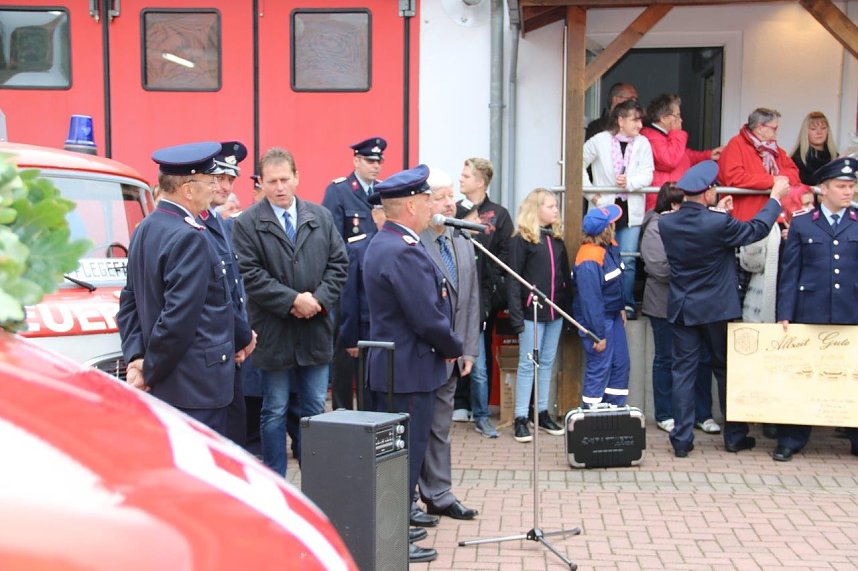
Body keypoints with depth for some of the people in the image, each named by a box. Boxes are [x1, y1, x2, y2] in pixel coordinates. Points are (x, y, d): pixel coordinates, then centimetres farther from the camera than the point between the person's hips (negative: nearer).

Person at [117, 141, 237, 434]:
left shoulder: (144, 230, 12)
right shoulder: (189, 239, -19)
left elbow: (129, 301, 14)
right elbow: (179, 317, -23)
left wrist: (135, 356, 5)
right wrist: (150, 372, -11)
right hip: (197, 388, -10)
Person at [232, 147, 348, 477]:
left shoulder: (321, 217, 6)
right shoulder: (247, 224, -6)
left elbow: (338, 264, 5)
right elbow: (250, 275, -13)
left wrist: (319, 299, -10)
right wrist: (293, 300, -18)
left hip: (315, 331, 4)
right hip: (273, 334, -3)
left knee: (316, 410, 11)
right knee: (275, 412, 7)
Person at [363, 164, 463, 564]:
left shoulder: (384, 243, 10)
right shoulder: (404, 252, -24)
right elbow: (429, 318, -25)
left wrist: (446, 345, 12)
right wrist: (453, 347, -7)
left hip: (392, 363, 11)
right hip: (409, 369, -11)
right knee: (406, 451, -2)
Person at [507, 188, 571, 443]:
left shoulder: (557, 238, 12)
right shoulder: (522, 239, -7)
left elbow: (565, 274, 16)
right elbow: (513, 279, -11)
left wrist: (567, 306, 8)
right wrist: (516, 316, -17)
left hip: (555, 311, 6)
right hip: (532, 312, -6)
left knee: (547, 363, 11)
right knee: (527, 364, -2)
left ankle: (542, 413, 20)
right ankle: (520, 419, 4)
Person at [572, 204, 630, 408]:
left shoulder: (610, 247, 2)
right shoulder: (589, 260, -26)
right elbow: (590, 300, -25)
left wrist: (621, 308, 17)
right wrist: (598, 335, -22)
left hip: (613, 315, 10)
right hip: (597, 318, -10)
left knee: (620, 363, 14)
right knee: (599, 368, -3)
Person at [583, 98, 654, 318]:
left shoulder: (643, 143, 4)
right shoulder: (600, 140, -1)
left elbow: (647, 174, -2)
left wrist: (630, 182, -21)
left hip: (631, 210, 1)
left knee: (628, 260, 1)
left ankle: (627, 304, 12)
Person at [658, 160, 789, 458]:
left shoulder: (665, 224, -6)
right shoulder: (719, 224, -19)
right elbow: (757, 229, -2)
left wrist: (717, 213, 22)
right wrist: (776, 197, 11)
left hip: (682, 310, 3)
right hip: (718, 309, -3)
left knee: (683, 373, 7)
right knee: (727, 371, 12)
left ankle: (682, 439, 7)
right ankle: (734, 436, 21)